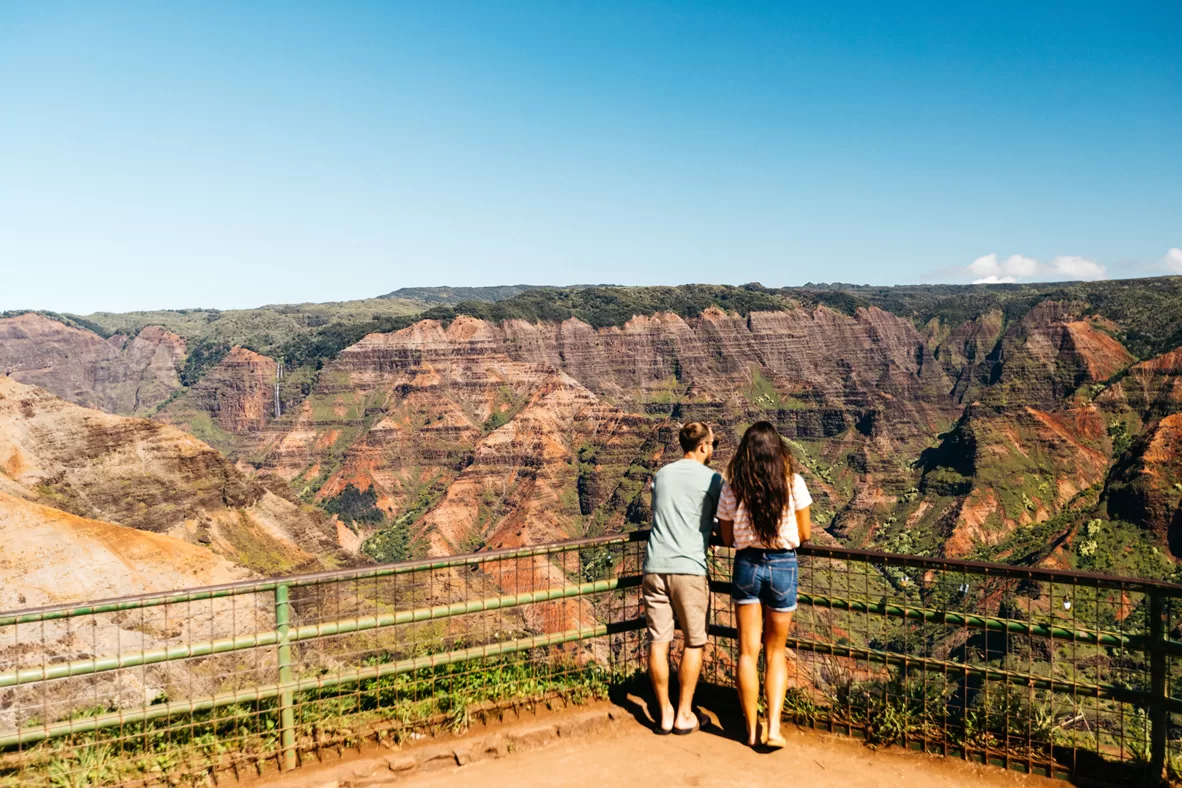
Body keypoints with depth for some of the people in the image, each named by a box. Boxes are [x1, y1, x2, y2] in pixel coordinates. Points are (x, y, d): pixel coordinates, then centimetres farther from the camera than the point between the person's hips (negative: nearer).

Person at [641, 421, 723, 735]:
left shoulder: (661, 475, 12)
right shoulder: (712, 479, -2)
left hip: (655, 567, 4)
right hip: (689, 568, -4)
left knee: (658, 642, 7)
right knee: (694, 642, 10)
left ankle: (665, 713, 15)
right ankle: (684, 714, 14)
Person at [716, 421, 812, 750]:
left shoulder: (732, 486, -6)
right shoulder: (793, 482, -8)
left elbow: (727, 538, 2)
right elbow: (804, 534, 0)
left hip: (747, 565, 0)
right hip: (783, 565, 0)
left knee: (748, 652, 11)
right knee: (776, 651, 14)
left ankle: (752, 731, 17)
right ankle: (774, 728, 4)